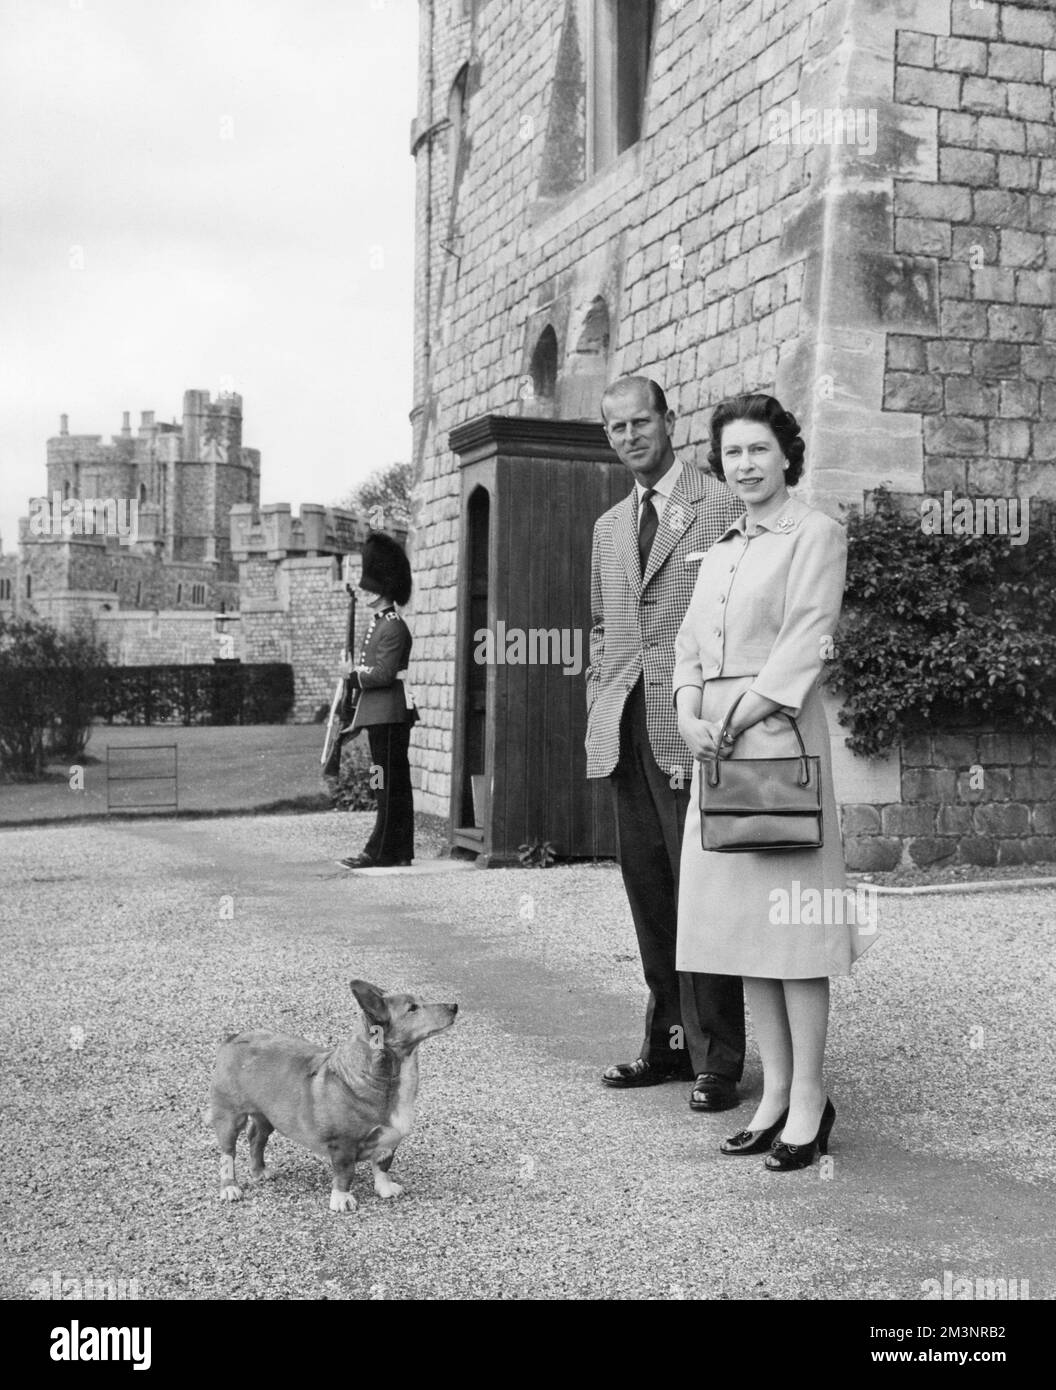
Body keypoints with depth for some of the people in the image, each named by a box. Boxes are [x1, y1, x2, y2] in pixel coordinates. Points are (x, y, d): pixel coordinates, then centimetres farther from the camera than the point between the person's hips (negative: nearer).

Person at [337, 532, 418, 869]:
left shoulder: (394, 628, -14)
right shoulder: (377, 624, 17)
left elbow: (384, 674, -20)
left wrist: (352, 673, -8)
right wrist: (357, 718, 19)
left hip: (390, 715, -10)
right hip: (380, 714, 10)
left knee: (390, 783, -5)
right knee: (394, 782, 11)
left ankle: (382, 851, -3)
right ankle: (401, 850, 16)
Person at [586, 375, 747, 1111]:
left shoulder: (723, 508, -2)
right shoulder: (608, 527, 20)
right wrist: (599, 708, 13)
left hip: (692, 732, -7)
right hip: (624, 737, 7)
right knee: (649, 892, 10)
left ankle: (718, 1059, 4)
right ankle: (668, 1042, 20)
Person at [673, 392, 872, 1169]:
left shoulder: (816, 533, -1)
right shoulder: (722, 550, 20)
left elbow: (807, 640, -10)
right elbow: (691, 643, 13)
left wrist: (736, 719, -15)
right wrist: (690, 713, -5)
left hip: (778, 733, -7)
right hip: (717, 743, 7)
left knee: (791, 915, -5)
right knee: (740, 919, 7)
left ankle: (809, 1100, 3)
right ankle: (776, 1091, 15)